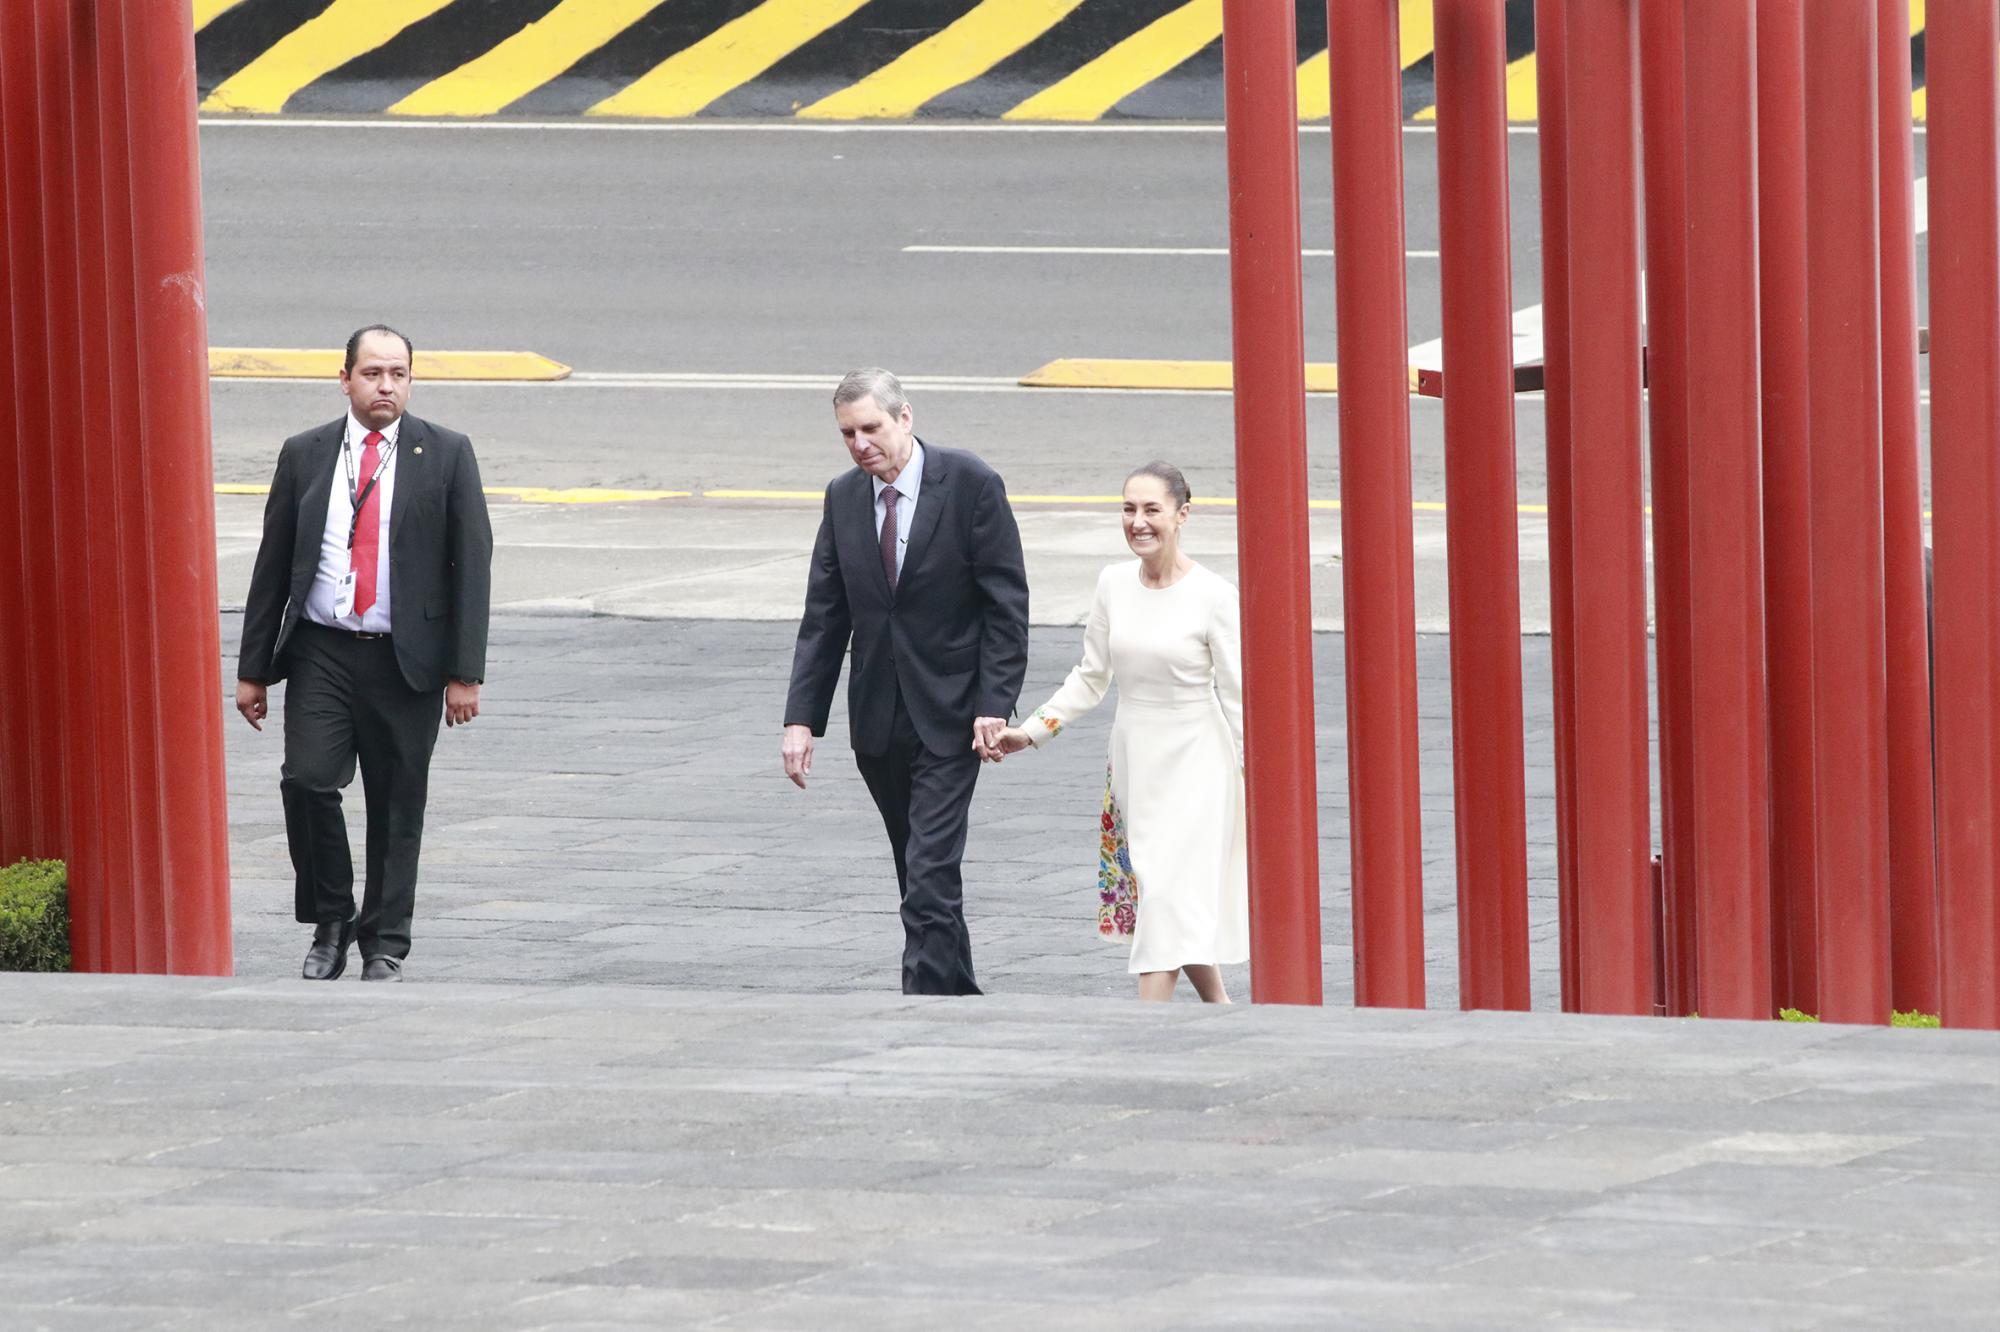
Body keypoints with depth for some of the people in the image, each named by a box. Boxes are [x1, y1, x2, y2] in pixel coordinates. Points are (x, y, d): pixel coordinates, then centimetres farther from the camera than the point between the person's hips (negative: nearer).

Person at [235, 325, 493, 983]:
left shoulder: (446, 455, 2)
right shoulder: (304, 455, 7)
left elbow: (472, 565, 0)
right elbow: (272, 565, 10)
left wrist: (465, 672, -5)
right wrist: (252, 669, 7)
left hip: (406, 659, -1)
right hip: (321, 653, 1)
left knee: (397, 805, 3)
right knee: (307, 781, -14)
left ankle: (385, 945, 15)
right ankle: (330, 924, 5)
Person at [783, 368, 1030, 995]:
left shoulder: (970, 485, -9)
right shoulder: (843, 498, 5)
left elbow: (1006, 603, -8)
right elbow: (823, 617, 7)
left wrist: (995, 703, -16)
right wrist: (802, 718, 0)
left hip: (949, 716, -5)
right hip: (878, 720, 5)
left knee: (931, 875, -12)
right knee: (921, 876, 13)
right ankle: (959, 996, 26)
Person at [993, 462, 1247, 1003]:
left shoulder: (1213, 596, -13)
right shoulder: (1114, 584, 1)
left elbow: (1237, 697, -9)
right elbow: (1091, 678, 10)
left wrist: (1255, 784, -9)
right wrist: (1032, 730, 2)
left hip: (1194, 760, -6)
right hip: (1132, 756, 6)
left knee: (1170, 894, -12)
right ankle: (1219, 1010, 28)